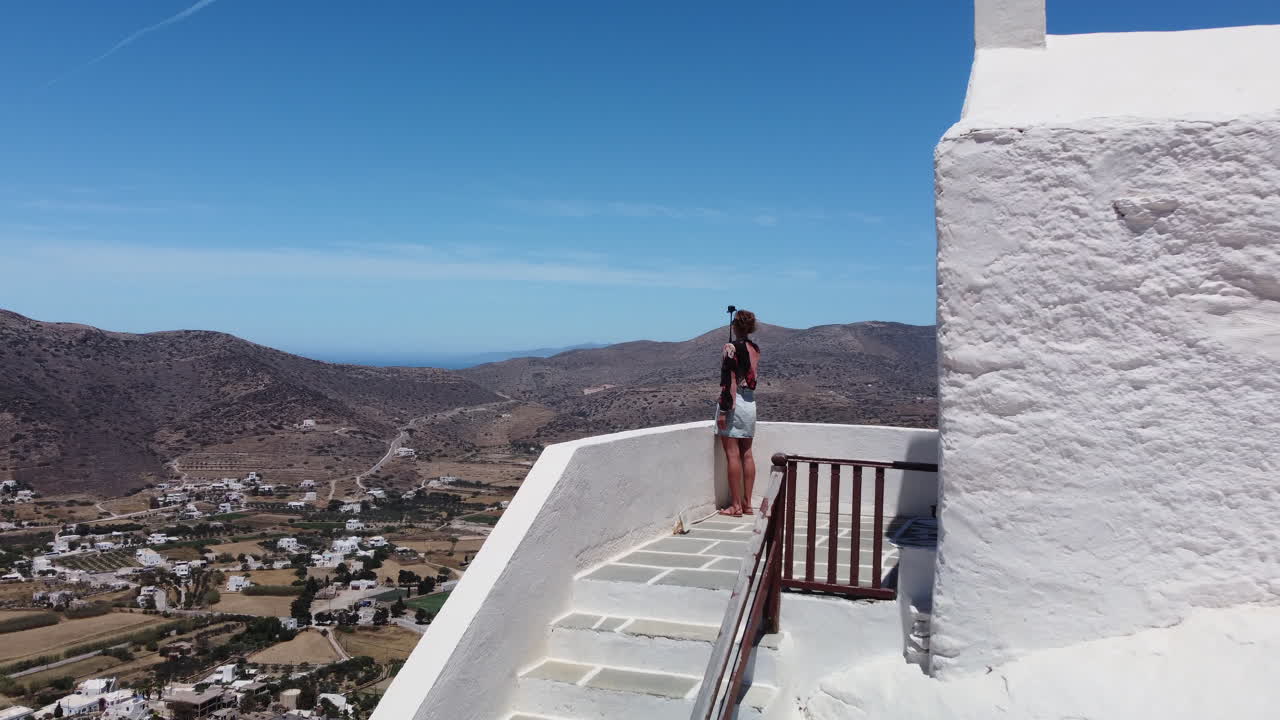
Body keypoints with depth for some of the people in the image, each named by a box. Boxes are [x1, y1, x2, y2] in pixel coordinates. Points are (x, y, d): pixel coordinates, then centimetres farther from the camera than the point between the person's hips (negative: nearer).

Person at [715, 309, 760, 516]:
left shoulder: (731, 348, -12)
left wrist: (723, 410, -14)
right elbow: (753, 376, 13)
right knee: (747, 454, 10)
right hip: (751, 402, 7)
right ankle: (747, 503, 14)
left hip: (734, 401, -7)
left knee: (732, 454, -3)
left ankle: (735, 505, 0)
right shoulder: (756, 349, 9)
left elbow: (729, 381, -15)